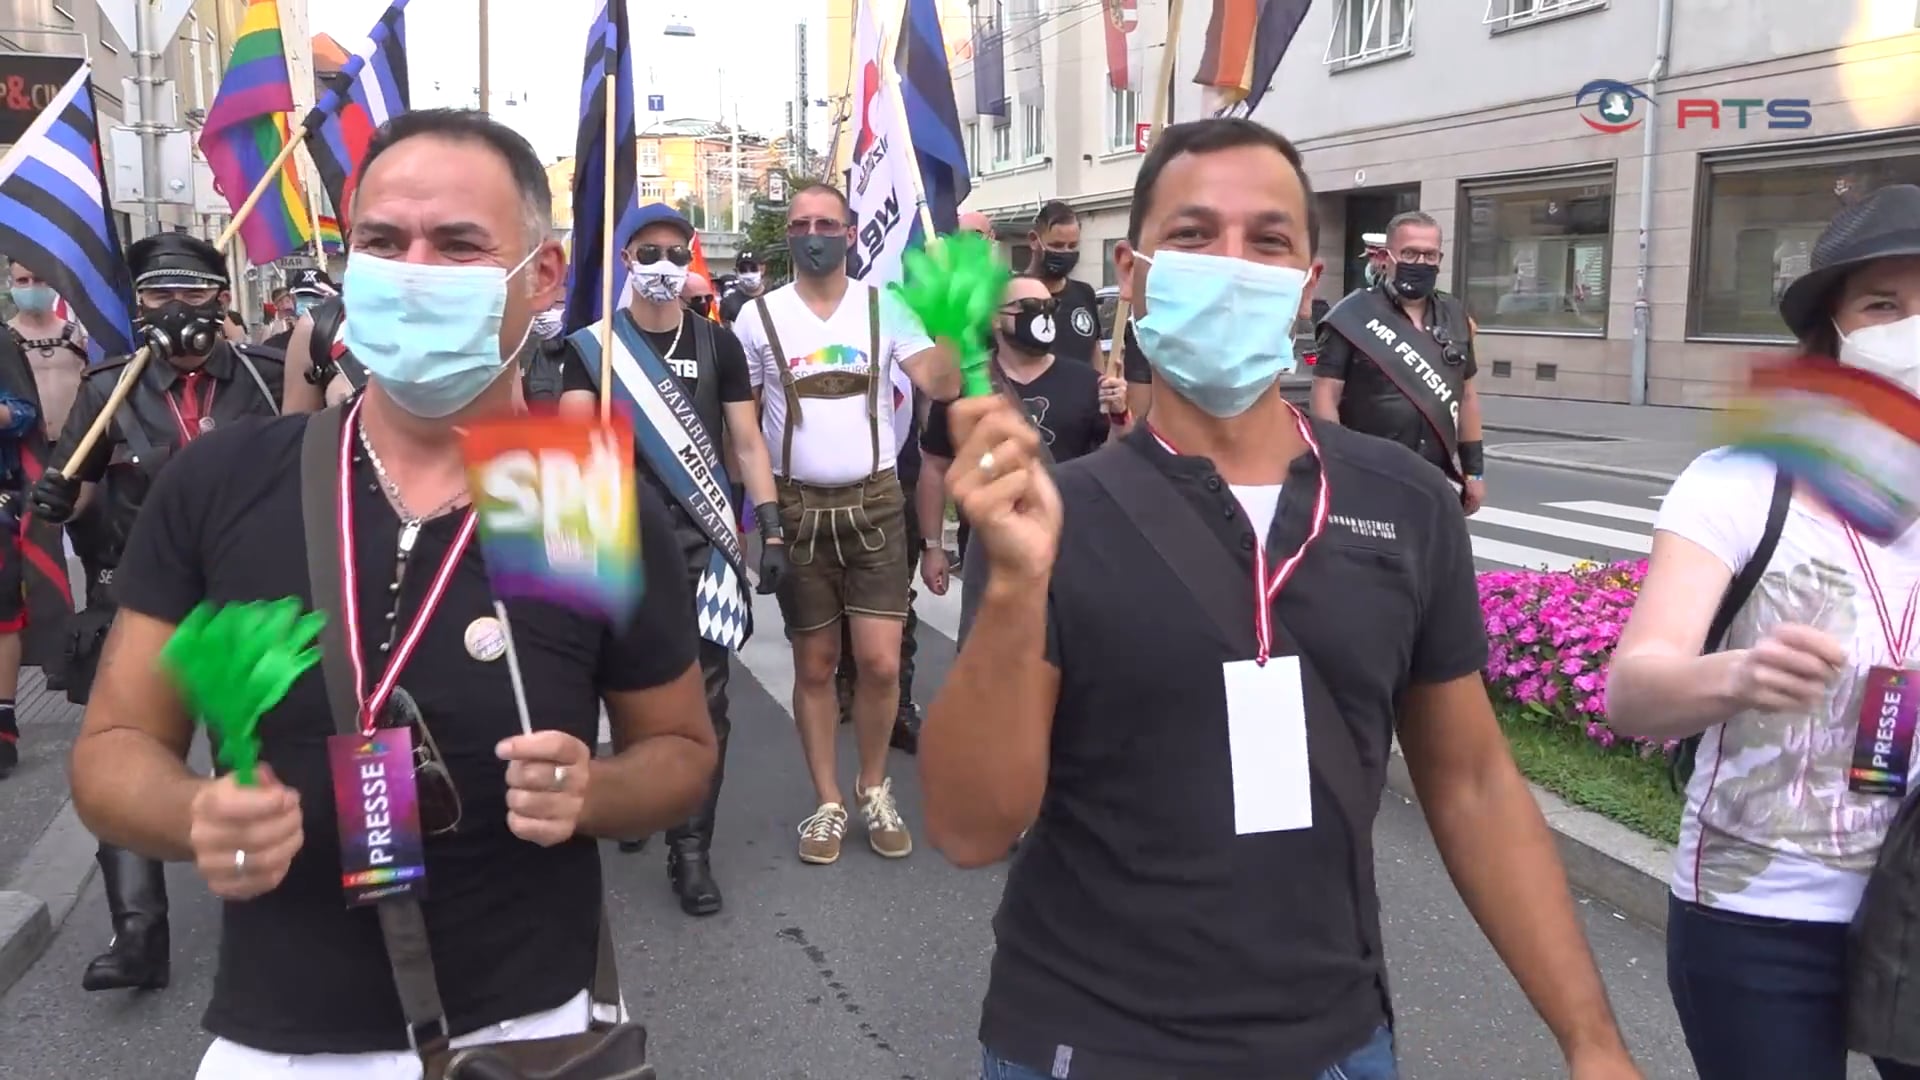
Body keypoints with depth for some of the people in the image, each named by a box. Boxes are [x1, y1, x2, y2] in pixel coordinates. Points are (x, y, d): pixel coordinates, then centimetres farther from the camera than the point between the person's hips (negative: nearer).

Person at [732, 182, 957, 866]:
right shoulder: (758, 316, -1)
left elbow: (943, 387, -10)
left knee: (880, 663, -3)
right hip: (797, 508, 0)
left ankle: (874, 789, 22)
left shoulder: (885, 308, 1)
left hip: (874, 504, 0)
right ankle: (829, 803, 24)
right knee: (814, 665, 9)